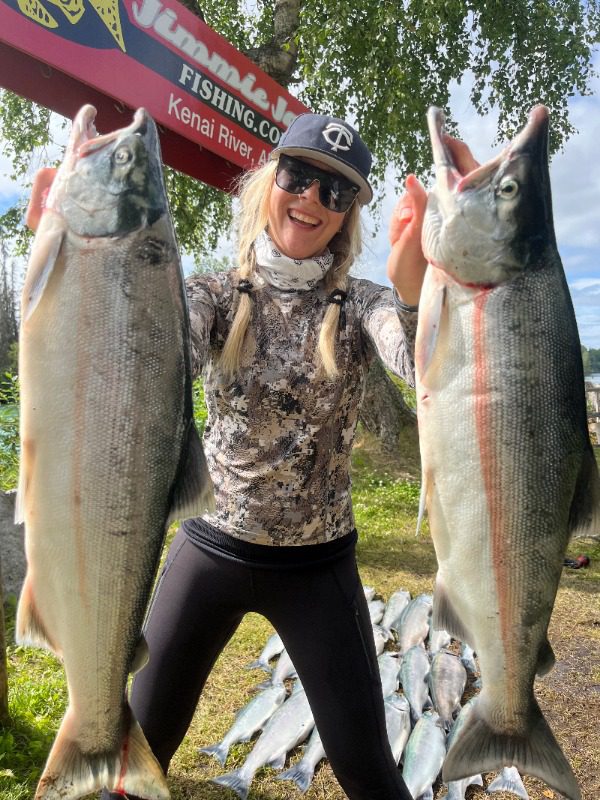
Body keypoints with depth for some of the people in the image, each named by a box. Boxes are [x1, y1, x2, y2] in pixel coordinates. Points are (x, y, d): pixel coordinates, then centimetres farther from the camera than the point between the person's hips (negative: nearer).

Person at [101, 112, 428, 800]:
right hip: (211, 549, 1)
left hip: (318, 567, 0)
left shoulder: (360, 306, -6)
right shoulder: (215, 297, -4)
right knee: (141, 743, 16)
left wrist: (413, 287, -47)